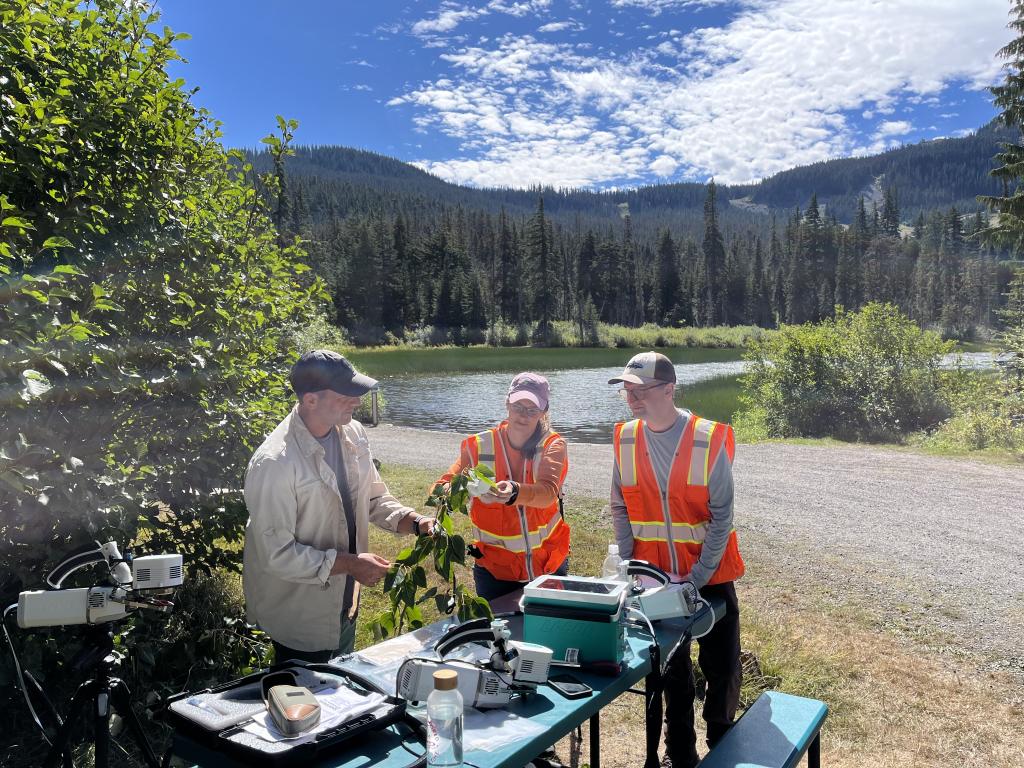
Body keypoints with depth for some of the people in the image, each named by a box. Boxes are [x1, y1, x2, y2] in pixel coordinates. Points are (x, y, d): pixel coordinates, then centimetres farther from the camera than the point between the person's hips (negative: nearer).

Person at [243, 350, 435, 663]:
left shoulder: (352, 434, -7)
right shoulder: (273, 463, -29)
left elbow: (375, 498, 6)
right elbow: (277, 554, -26)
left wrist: (416, 522, -10)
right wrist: (350, 564, -26)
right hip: (298, 617, -7)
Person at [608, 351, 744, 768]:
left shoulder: (709, 440, -18)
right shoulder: (626, 439, -6)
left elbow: (722, 516, -14)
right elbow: (620, 509, 1)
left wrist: (699, 576, -16)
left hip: (710, 575, -3)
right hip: (656, 576, 3)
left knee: (721, 668, 11)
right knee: (671, 667, 17)